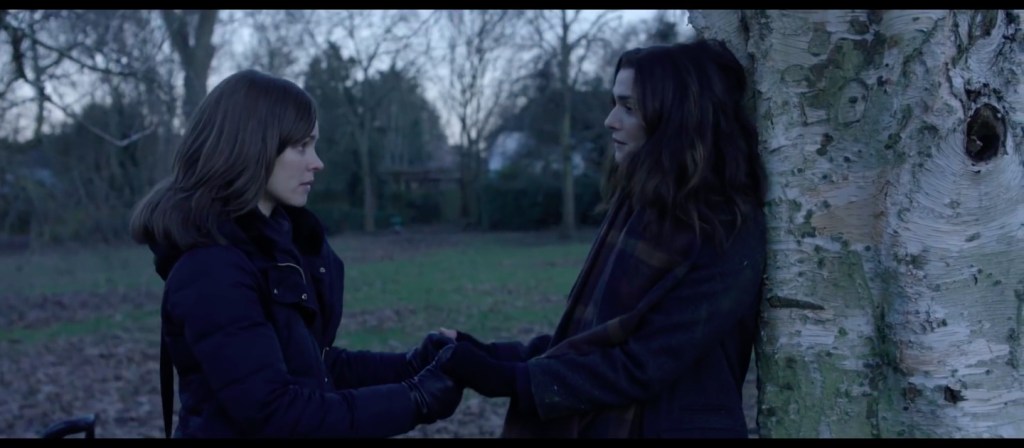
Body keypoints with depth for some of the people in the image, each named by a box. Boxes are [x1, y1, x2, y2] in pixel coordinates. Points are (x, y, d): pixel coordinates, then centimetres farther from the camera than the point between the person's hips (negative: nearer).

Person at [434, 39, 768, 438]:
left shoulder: (729, 235, -18)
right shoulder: (643, 204, 4)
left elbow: (643, 366, -22)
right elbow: (591, 332, 8)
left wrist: (507, 379, -22)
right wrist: (495, 357, -1)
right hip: (596, 425, 7)